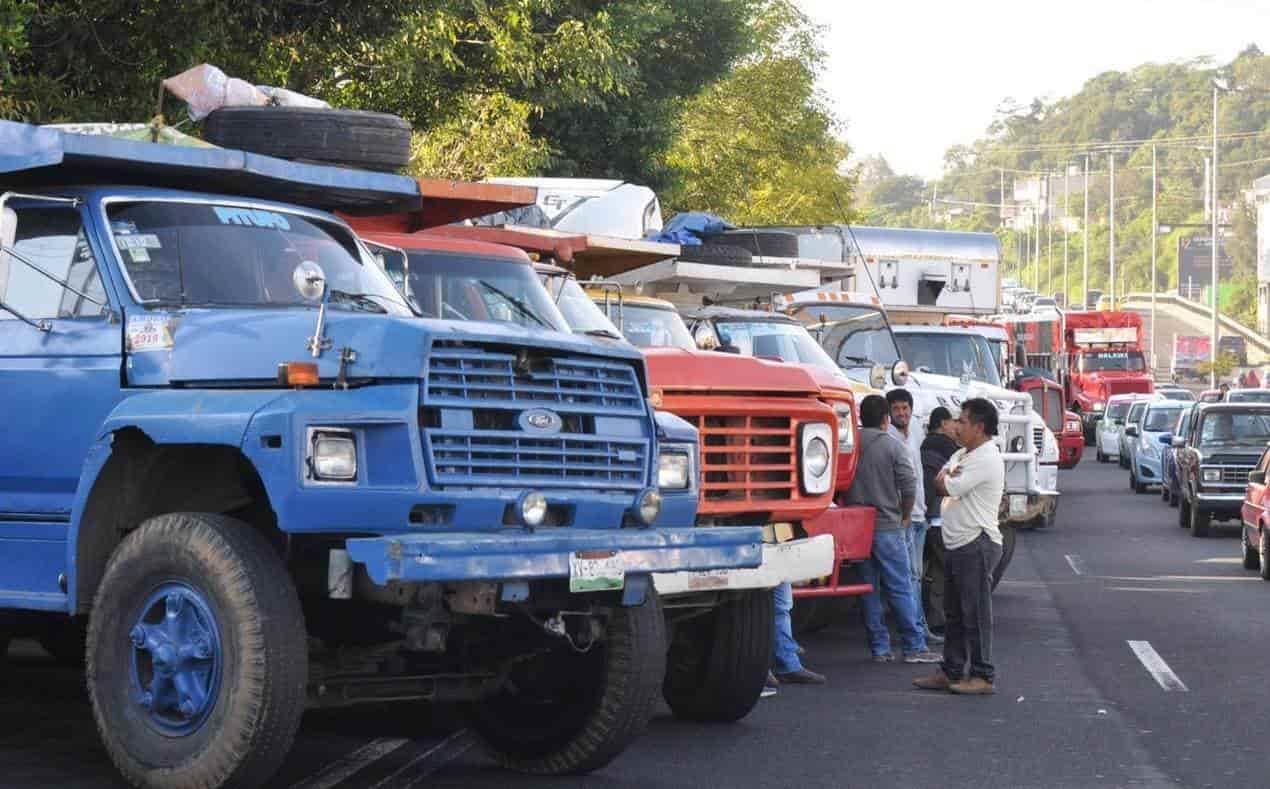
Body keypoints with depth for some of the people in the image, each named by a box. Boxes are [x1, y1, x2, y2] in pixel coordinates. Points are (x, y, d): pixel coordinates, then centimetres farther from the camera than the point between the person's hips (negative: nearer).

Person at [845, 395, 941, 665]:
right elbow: (909, 486, -10)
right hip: (887, 526, -3)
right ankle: (914, 647, 1)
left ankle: (879, 648, 10)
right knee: (900, 589, 0)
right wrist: (904, 518, 5)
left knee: (869, 589, 9)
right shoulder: (893, 446, -7)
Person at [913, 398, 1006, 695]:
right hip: (955, 544, 10)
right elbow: (940, 484, 10)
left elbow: (948, 487, -17)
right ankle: (951, 672, 20)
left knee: (975, 614, -6)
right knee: (953, 614, 14)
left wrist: (947, 477, 5)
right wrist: (950, 477, -11)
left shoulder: (986, 459, -15)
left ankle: (983, 676, -1)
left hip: (976, 545, -10)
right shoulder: (961, 455, 18)